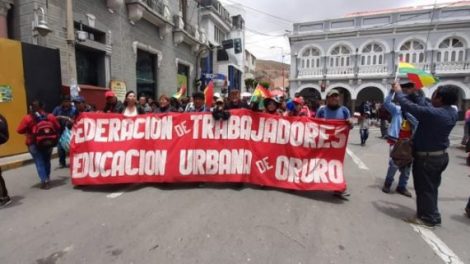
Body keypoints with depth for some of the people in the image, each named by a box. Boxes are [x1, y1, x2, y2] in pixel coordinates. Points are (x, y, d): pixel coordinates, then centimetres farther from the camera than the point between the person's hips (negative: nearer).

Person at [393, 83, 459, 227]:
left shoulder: (432, 113, -27)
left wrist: (398, 91, -6)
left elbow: (408, 106, -22)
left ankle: (429, 218, 15)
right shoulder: (452, 113, 0)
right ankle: (431, 214, 31)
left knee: (424, 188, 5)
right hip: (441, 155, 9)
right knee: (431, 187, 19)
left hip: (426, 157, -9)